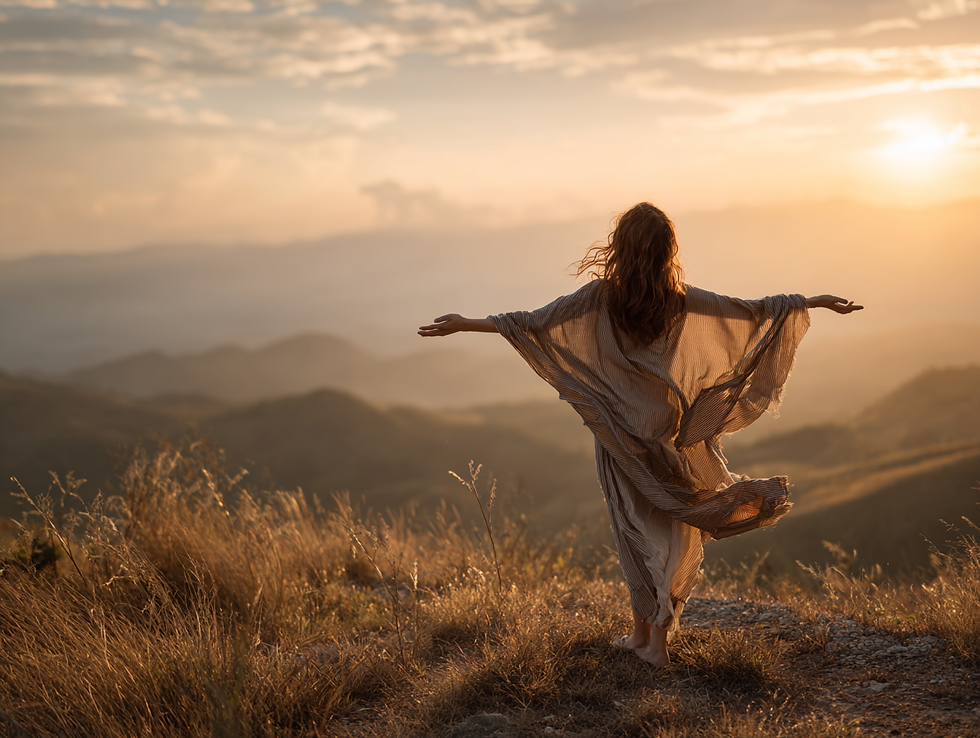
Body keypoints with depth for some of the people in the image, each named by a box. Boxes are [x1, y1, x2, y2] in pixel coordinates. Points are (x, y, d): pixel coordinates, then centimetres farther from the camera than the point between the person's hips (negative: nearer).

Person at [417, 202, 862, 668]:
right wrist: (814, 302, 9)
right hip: (670, 433, 1)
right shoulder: (682, 300, -7)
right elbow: (751, 311, -1)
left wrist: (467, 324, -12)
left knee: (637, 527, 11)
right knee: (672, 531, 10)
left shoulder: (601, 296, -12)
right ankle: (656, 637, 10)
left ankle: (642, 631, 18)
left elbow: (537, 322, -16)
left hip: (621, 433, -1)